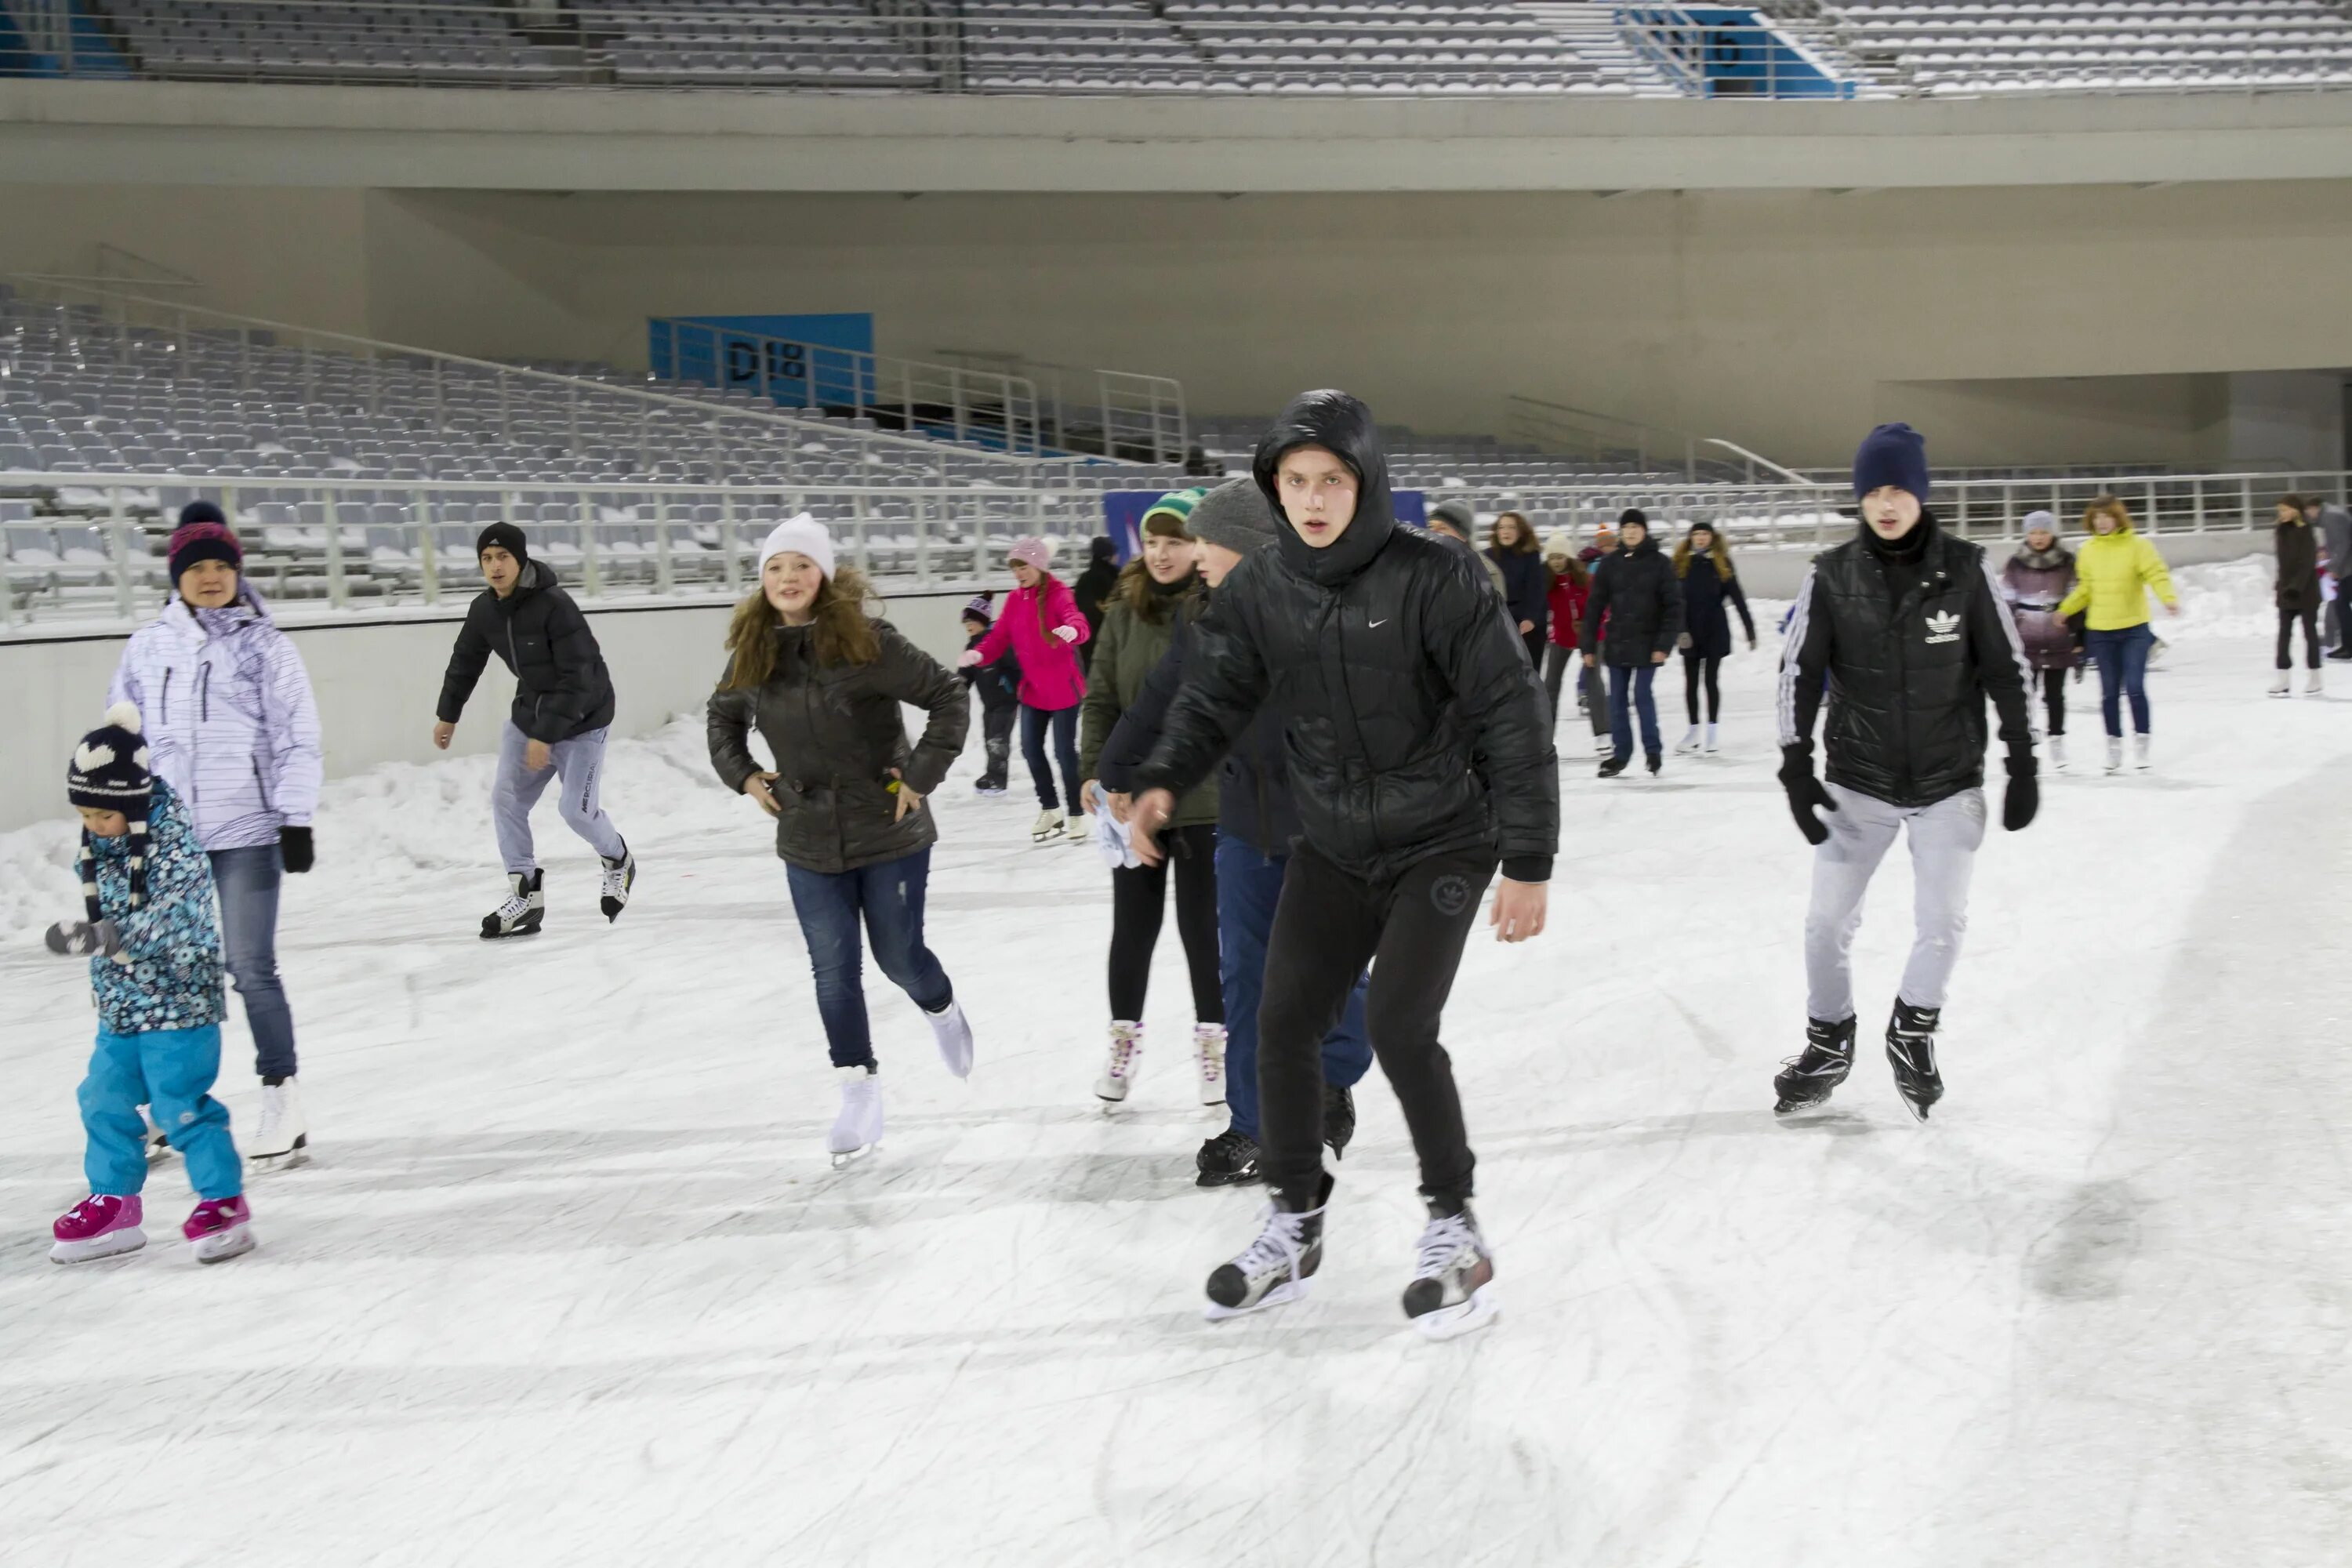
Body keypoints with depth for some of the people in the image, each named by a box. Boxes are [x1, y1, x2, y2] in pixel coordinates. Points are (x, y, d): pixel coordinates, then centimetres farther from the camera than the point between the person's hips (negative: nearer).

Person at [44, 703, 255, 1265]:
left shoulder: (173, 844, -20)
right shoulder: (99, 847, 4)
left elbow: (173, 921, -30)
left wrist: (99, 936, -37)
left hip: (178, 1004, -8)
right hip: (120, 1006, 8)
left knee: (181, 1104, -7)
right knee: (104, 1102, 13)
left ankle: (224, 1202, 5)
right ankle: (114, 1204, 27)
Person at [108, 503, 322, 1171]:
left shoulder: (266, 645, -1)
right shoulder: (148, 646, 7)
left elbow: (297, 739, -1)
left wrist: (297, 820, -5)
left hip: (246, 832, -3)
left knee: (252, 969, -5)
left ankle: (283, 1102, 4)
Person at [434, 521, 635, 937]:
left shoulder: (555, 606, -27)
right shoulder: (483, 610, -6)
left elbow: (576, 679, -28)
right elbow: (466, 661, 12)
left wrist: (545, 736, -29)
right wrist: (448, 714, 21)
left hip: (581, 716, -7)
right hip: (529, 712, 7)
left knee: (576, 809, -9)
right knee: (506, 800, -3)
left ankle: (618, 861, 22)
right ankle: (526, 894, 4)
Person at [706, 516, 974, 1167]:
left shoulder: (868, 642, -16)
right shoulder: (752, 654, 0)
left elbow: (949, 696, -12)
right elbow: (723, 715, 20)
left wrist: (921, 776, -14)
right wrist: (742, 774, 6)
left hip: (889, 834, -3)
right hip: (809, 844, 4)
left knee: (898, 956, 8)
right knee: (833, 969, 2)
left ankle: (942, 1011, 42)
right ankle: (859, 1097, 12)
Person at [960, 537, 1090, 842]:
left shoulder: (1058, 595, -16)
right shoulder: (1014, 600, 4)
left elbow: (1079, 623, -34)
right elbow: (1000, 636, 1)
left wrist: (1072, 630, -59)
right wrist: (979, 654, -20)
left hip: (1064, 687, -6)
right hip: (1032, 688, 6)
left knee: (1064, 751, -1)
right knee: (1030, 748, 9)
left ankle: (1076, 814, 16)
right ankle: (1049, 809, 28)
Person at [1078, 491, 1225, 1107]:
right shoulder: (1125, 612, 2)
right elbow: (1100, 698, 5)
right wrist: (1093, 769, -4)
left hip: (1205, 796, -3)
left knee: (1201, 924, 8)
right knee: (1132, 924, 12)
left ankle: (1213, 1038, 25)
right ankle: (1125, 1038, 27)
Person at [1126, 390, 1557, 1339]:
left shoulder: (1433, 578, -19)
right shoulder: (1259, 589, -5)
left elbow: (1511, 715, -18)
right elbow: (1215, 693, 2)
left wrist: (1527, 862, -19)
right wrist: (1164, 779, -19)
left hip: (1443, 841, -5)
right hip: (1332, 848, 5)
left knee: (1397, 1024, -16)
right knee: (1284, 1023, 2)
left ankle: (1455, 1231, 5)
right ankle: (1294, 1228, 22)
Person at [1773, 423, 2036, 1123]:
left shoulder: (1964, 568, -8)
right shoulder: (1832, 574, -7)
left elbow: (2007, 668, -2)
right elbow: (1799, 671, -3)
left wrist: (2022, 765, -2)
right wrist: (1796, 767, -9)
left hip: (1949, 781, -1)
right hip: (1859, 781, 1)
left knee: (1944, 919, 2)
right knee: (1828, 919, 4)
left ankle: (1913, 1033, 29)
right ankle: (1828, 1043, 27)